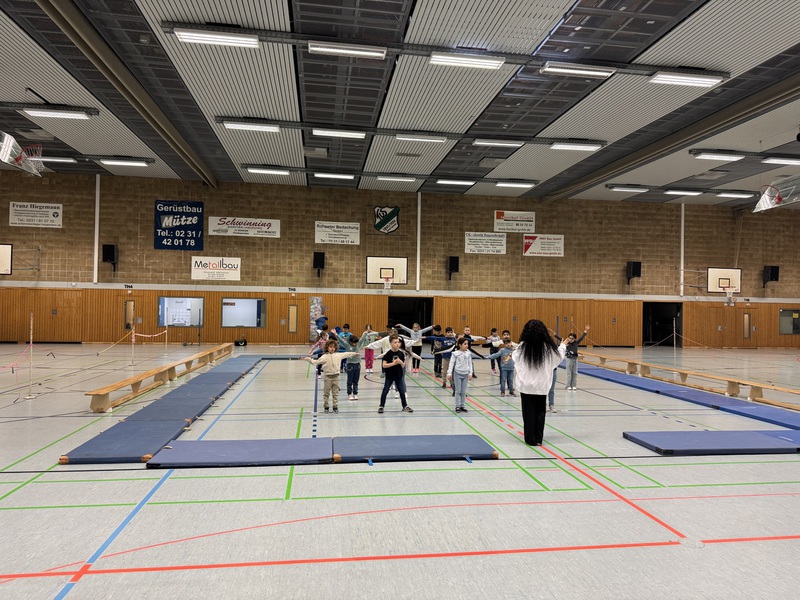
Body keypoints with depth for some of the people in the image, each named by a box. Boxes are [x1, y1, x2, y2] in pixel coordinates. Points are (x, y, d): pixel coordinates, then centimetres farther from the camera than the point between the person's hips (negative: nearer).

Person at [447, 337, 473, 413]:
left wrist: (470, 373, 1)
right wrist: (449, 373, -11)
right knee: (458, 391, 2)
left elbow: (470, 364, 7)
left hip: (465, 374, 3)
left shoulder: (468, 353, 2)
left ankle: (463, 406, 17)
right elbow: (451, 363, -6)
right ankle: (457, 406, 11)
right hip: (457, 373, -3)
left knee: (464, 391, 8)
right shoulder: (455, 353, -8)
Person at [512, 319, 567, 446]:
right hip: (542, 386, 1)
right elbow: (558, 358, 9)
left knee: (529, 413, 8)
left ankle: (531, 439, 13)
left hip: (526, 385, -1)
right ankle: (538, 439, 19)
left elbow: (515, 358, 8)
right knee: (540, 412, 14)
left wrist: (512, 352, 32)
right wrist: (563, 346, 29)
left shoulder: (522, 347, -12)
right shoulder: (548, 347, -10)